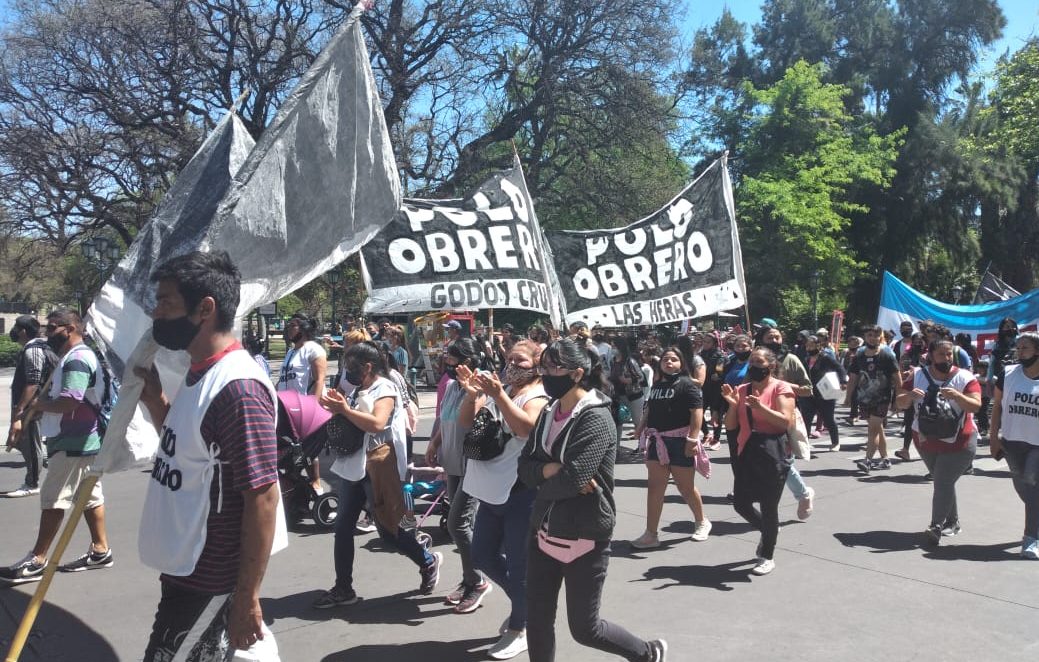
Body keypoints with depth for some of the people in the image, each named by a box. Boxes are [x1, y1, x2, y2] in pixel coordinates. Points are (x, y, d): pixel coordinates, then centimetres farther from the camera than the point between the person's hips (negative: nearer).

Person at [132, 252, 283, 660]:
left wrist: (246, 598, -21)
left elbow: (262, 500, -25)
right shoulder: (199, 374, 6)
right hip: (188, 566, 10)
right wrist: (155, 401, 5)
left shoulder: (237, 388, -25)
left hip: (208, 580, -10)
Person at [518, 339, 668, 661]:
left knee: (584, 628, 7)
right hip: (543, 533, 7)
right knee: (537, 622, 12)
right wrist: (550, 470, -17)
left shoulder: (596, 419, -18)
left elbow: (572, 479, -26)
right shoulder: (549, 413, 6)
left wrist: (542, 479, -7)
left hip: (584, 539, -7)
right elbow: (525, 466, 3)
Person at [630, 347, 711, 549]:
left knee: (686, 487, 8)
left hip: (679, 442, -6)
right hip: (657, 441, 6)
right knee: (655, 487, 3)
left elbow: (697, 411, -17)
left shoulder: (687, 384, -8)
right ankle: (651, 534, 6)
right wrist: (641, 430, 14)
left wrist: (693, 439, -24)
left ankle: (702, 522, 33)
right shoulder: (656, 385, 13)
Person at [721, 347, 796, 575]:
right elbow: (730, 427, 8)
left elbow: (786, 422, -14)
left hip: (772, 456, -6)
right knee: (740, 503, 9)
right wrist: (732, 404, -8)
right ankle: (768, 530, 39)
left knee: (769, 506, 1)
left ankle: (767, 557, 19)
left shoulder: (781, 388, -4)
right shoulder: (742, 390, 11)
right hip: (746, 454, 6)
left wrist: (761, 407, -24)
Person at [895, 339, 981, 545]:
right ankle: (952, 522, 29)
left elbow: (976, 406, -18)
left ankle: (936, 527, -3)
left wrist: (956, 395, -36)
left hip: (958, 443, -4)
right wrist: (910, 395, -24)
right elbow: (900, 403, -2)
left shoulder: (965, 378, -9)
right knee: (942, 482, 15)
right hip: (926, 441, 4)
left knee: (943, 483, -9)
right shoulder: (918, 376, -1)